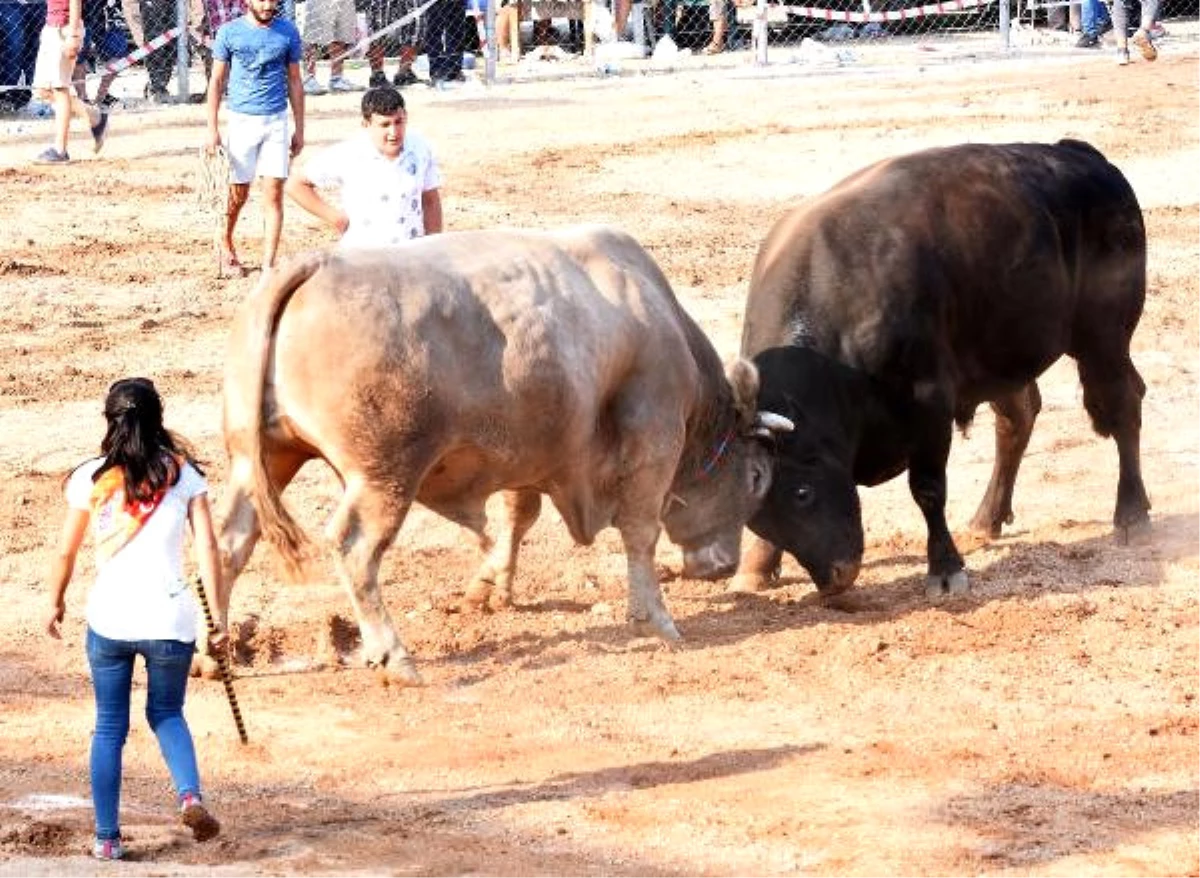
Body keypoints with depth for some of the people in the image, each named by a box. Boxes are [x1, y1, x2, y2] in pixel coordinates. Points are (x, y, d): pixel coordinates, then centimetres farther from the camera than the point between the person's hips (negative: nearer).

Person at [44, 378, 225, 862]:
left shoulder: (92, 477, -1)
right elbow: (207, 546, -4)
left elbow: (65, 552, 5)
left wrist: (55, 603, 21)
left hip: (109, 618, -1)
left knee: (109, 729, 11)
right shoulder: (182, 473, 1)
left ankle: (107, 838, 10)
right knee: (167, 714, 20)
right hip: (170, 618, 1)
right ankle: (190, 795, -6)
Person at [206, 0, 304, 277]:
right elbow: (217, 82, 3)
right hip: (242, 119, -1)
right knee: (238, 194, 5)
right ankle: (227, 248, 31)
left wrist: (299, 129, 8)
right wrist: (212, 128, -2)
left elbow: (294, 82, 9)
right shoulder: (230, 33, -2)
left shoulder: (287, 32, 3)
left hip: (276, 121, 1)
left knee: (274, 194, -4)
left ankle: (268, 266, -2)